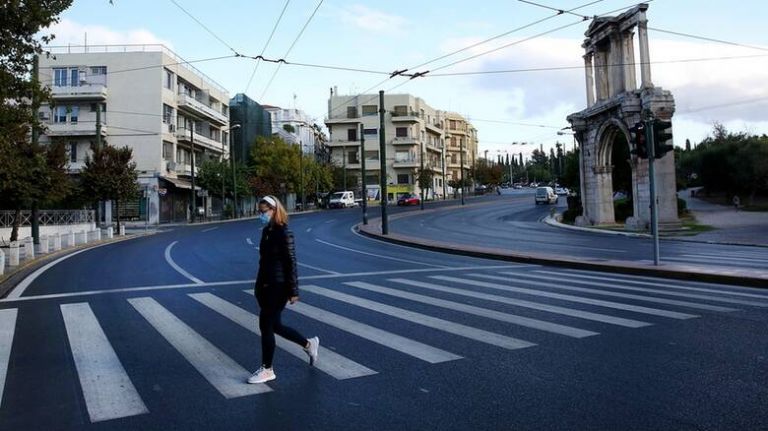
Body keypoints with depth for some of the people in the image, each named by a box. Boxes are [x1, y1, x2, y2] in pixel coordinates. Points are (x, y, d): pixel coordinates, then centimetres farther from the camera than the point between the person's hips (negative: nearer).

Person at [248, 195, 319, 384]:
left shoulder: (284, 233, -15)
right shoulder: (266, 231, 9)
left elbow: (291, 263, -16)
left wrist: (293, 291, -16)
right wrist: (258, 284, 18)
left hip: (279, 286, -9)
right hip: (266, 285, 9)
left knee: (266, 325, -2)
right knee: (273, 325, 15)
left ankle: (267, 370, 14)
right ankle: (309, 344, 34)